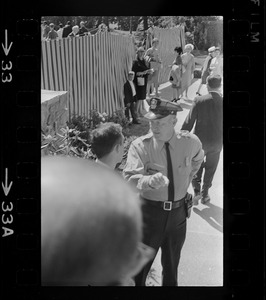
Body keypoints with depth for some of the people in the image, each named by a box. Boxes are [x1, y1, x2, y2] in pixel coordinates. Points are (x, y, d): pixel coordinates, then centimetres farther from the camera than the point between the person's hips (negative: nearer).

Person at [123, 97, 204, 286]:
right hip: (150, 212, -3)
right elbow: (130, 179, -32)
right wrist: (150, 181, -51)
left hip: (178, 212, 3)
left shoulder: (190, 143, -9)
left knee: (171, 265, 22)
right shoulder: (140, 146, -18)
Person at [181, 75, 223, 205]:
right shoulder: (222, 101, -14)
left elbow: (189, 122, -12)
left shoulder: (199, 101, -17)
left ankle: (197, 191, 11)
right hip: (217, 142, 1)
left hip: (200, 141, -1)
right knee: (210, 169, 19)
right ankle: (205, 195, 28)